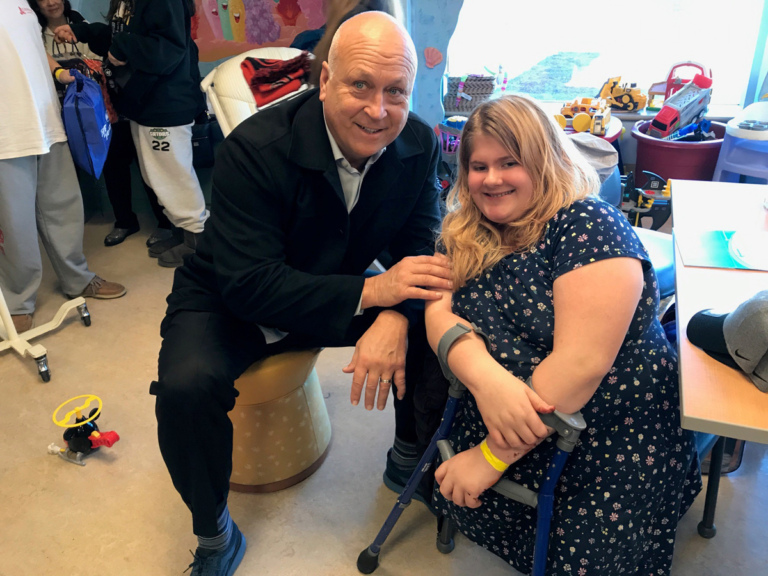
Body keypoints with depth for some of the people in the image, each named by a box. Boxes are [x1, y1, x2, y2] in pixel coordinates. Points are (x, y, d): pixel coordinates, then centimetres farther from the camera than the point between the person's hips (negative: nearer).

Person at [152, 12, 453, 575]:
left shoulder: (419, 143, -12)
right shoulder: (254, 149, -27)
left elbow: (421, 249, -9)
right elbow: (247, 284, -30)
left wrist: (395, 316, -32)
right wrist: (369, 291, -37)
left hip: (340, 291, 4)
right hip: (231, 302, -3)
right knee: (186, 387, -30)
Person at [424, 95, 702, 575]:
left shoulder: (590, 225, -17)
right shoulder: (465, 237, 3)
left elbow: (581, 363, -25)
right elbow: (439, 315, -9)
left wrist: (493, 456, -22)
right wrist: (485, 377, -31)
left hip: (615, 441, -4)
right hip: (500, 424, 5)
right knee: (453, 496, -15)